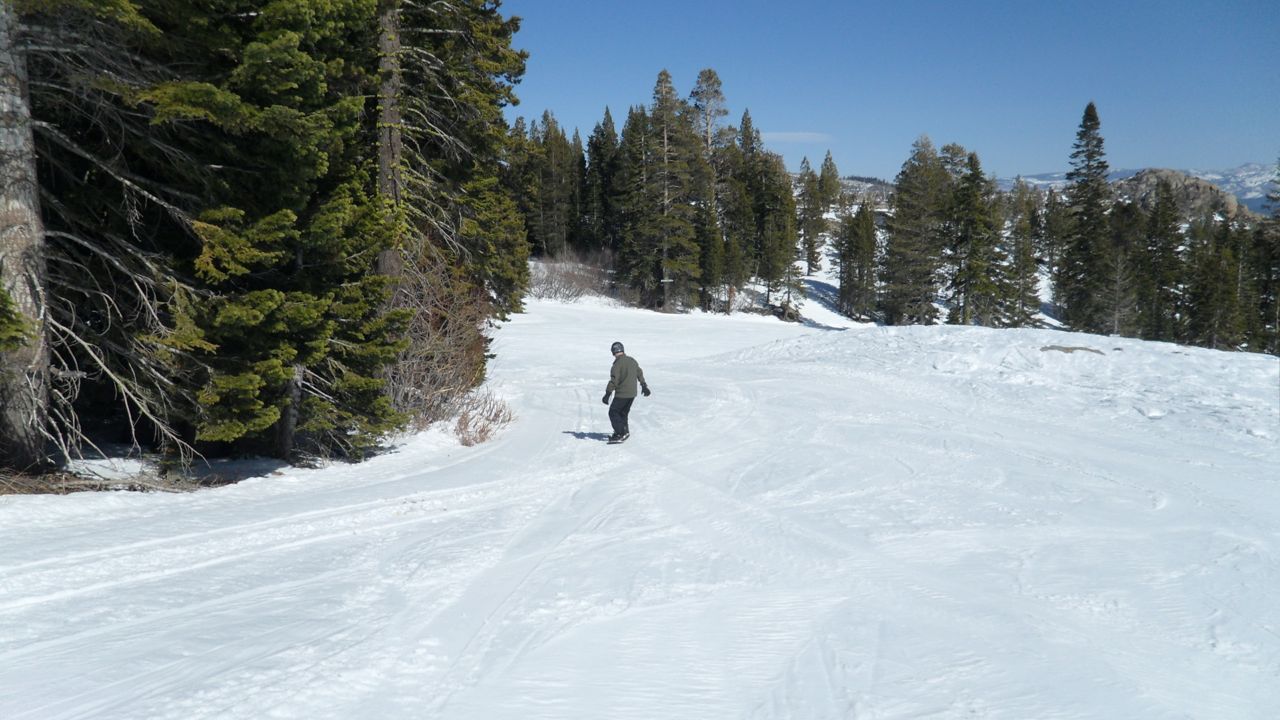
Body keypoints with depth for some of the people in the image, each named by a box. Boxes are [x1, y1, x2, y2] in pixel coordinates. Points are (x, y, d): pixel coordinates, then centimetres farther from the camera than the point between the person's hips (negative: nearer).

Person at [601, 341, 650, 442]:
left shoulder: (617, 364, -16)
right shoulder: (632, 360, 8)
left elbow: (614, 380, -20)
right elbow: (640, 374, 19)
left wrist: (607, 394, -17)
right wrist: (644, 386, 32)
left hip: (622, 394, -8)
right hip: (632, 393, 8)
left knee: (613, 412, 1)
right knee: (623, 413, 20)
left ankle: (621, 433, -8)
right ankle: (624, 432, 21)